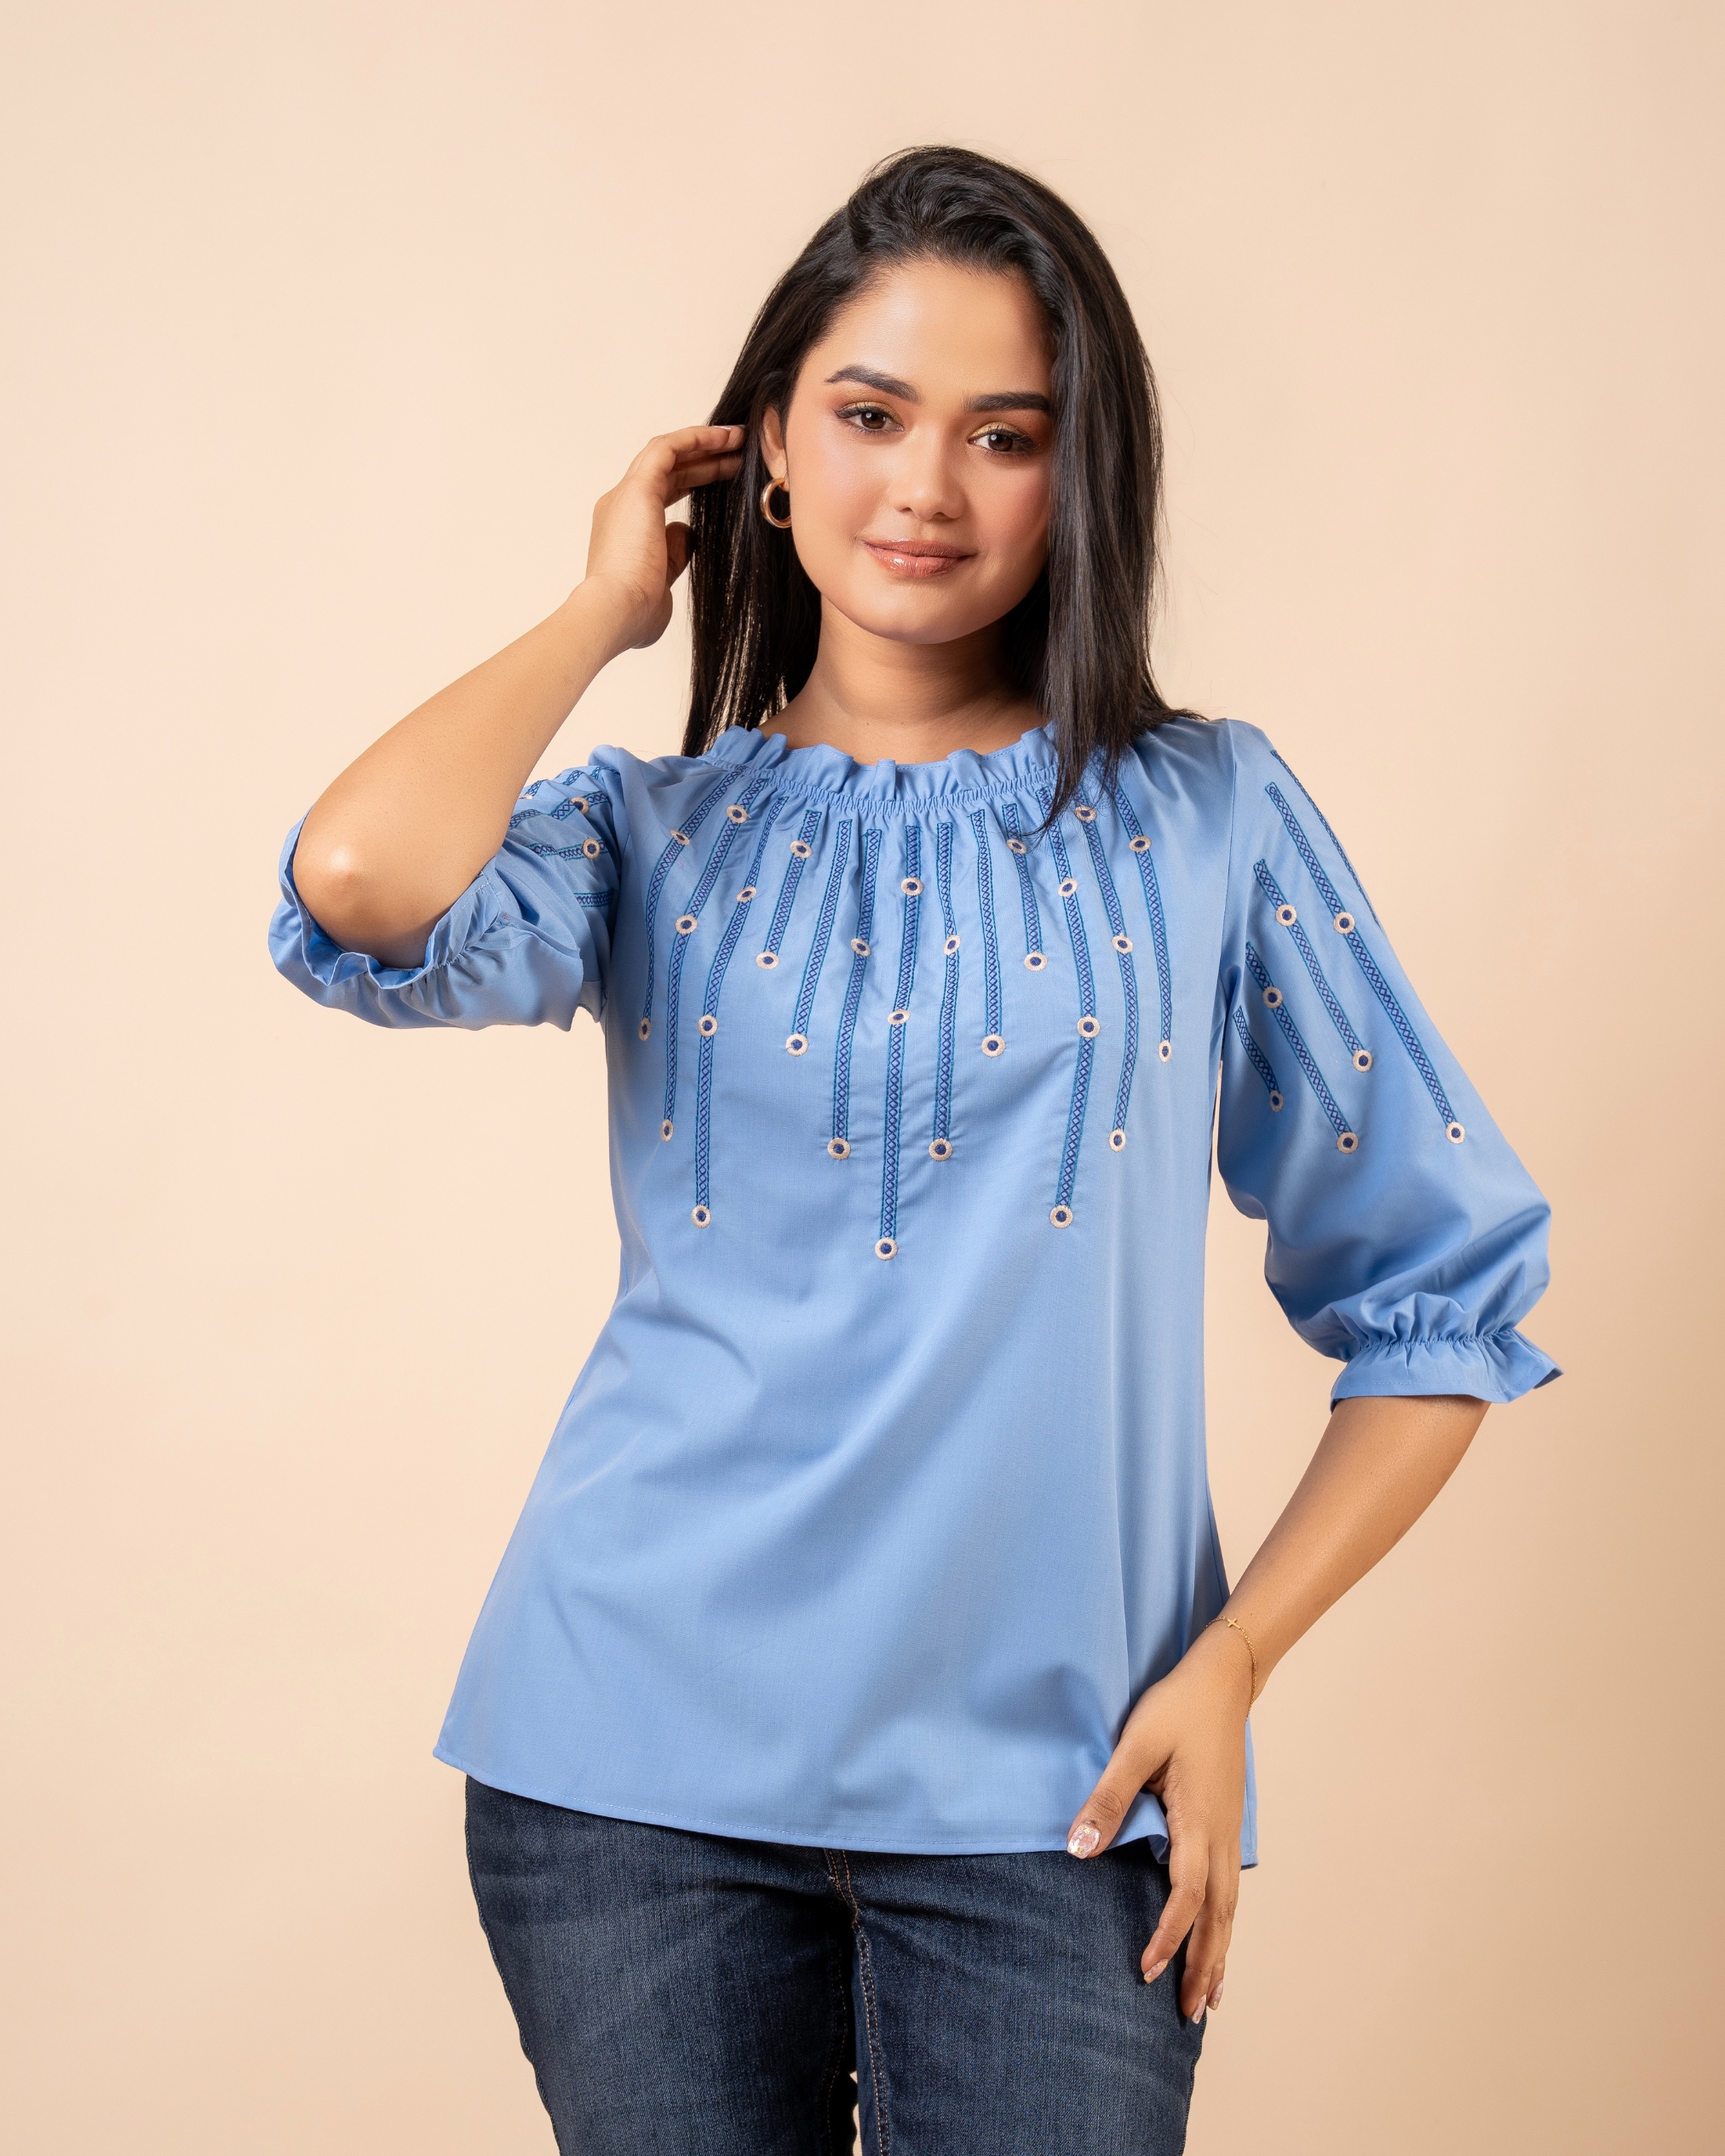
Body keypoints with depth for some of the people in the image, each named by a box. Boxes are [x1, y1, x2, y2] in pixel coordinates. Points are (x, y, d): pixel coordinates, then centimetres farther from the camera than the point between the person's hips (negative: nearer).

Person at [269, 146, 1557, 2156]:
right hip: (639, 1763, 1)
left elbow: (1446, 1292, 6)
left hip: (1045, 1787, 0)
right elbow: (362, 882, -18)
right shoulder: (660, 833, 6)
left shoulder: (1207, 819, 4)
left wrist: (1232, 1657, -5)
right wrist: (606, 607, -2)